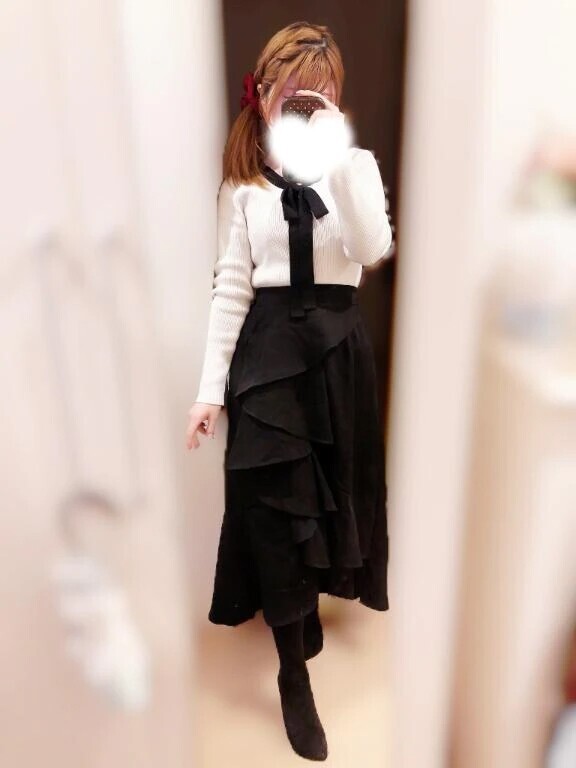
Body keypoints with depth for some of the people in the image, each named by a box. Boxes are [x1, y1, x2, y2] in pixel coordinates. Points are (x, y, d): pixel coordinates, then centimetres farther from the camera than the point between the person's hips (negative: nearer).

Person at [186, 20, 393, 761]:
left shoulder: (355, 164, 5)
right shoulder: (243, 181, 5)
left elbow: (373, 248, -15)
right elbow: (231, 285, 1)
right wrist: (210, 386, -4)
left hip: (336, 344, 1)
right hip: (268, 346, -1)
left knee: (328, 494, 14)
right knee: (276, 505, -3)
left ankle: (306, 611, 46)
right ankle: (294, 678, 17)